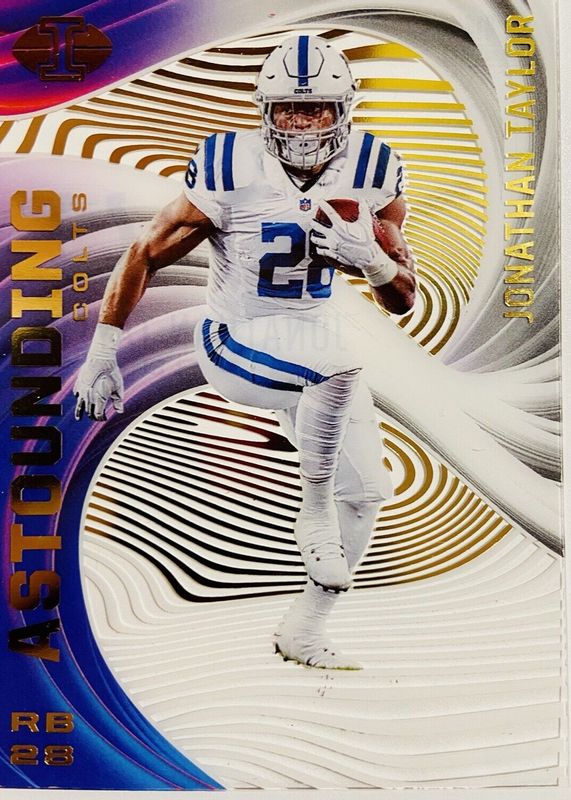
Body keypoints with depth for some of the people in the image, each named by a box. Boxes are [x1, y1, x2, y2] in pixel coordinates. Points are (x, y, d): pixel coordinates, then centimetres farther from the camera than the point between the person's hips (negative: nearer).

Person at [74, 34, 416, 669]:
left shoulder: (370, 174, -6)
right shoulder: (232, 171, -18)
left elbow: (402, 301, -2)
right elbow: (144, 255, -8)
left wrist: (370, 256, -25)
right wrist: (101, 355, -7)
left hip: (310, 344, 5)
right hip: (235, 342, -5)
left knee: (368, 491, 4)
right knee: (339, 365, -37)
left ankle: (304, 631, 23)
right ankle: (315, 509, -14)